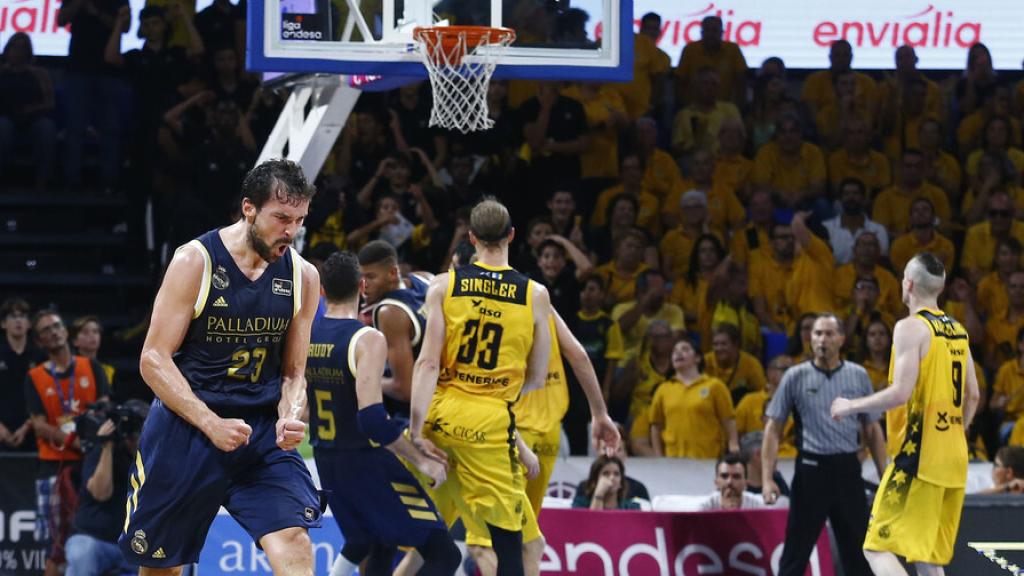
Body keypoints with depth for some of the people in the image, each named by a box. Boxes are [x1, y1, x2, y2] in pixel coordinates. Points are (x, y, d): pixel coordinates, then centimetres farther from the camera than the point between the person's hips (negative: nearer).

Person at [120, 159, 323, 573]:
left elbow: (293, 372, 11)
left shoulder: (303, 276, 2)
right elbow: (154, 359, -12)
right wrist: (212, 425, -22)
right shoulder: (195, 262, -10)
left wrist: (290, 418, -12)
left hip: (262, 432, 2)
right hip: (185, 430, -2)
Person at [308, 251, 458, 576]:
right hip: (367, 462, -8)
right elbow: (372, 420, -28)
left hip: (326, 462, 8)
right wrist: (421, 460, -19)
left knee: (365, 540, 32)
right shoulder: (368, 340, -19)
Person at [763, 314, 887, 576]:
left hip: (848, 469, 2)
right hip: (811, 468, -2)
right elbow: (773, 429, 1)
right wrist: (768, 479, -7)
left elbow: (873, 430, 12)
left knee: (857, 553, 6)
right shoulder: (796, 377, 0)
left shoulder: (858, 376, 6)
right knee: (796, 553, -1)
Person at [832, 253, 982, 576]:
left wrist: (851, 406, -6)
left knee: (877, 548, -5)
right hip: (953, 460, 8)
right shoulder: (957, 331, 14)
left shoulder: (911, 327, -11)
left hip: (919, 456, -8)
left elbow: (900, 393, -19)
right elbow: (973, 397, 18)